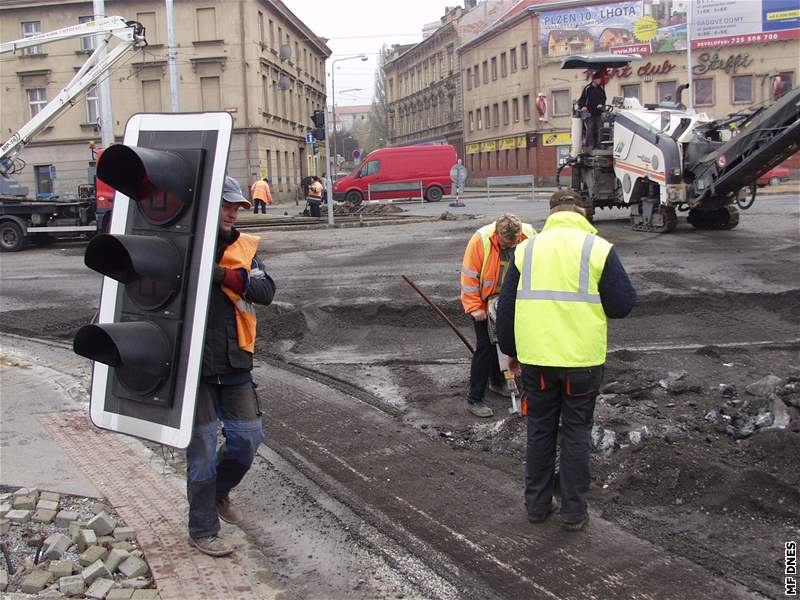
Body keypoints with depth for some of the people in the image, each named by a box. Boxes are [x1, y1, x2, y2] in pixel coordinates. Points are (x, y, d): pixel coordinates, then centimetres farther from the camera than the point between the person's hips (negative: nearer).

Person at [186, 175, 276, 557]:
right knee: (203, 447, 3)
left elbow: (266, 291, -9)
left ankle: (218, 492, 39)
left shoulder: (243, 247, 5)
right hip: (195, 364, -4)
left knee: (248, 436, 11)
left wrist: (224, 275, -22)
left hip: (234, 362, 5)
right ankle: (203, 531, 18)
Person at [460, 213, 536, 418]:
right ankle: (474, 399, 0)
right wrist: (474, 307, -17)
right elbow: (469, 275, -18)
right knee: (485, 347, -7)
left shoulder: (529, 236, -15)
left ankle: (498, 382, 39)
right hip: (486, 303, -4)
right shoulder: (480, 240, -25)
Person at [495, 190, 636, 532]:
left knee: (540, 430, 17)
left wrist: (510, 350, 20)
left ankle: (537, 504, 27)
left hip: (535, 357, 2)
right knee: (577, 433, 11)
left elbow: (506, 307, 8)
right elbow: (623, 304, -5)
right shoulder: (598, 248, -5)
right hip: (582, 359, -2)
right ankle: (573, 512, 19)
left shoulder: (527, 248, 4)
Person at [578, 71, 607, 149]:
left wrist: (601, 104, 1)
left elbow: (604, 98, 20)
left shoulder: (601, 89, 9)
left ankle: (597, 144, 15)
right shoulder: (587, 89, -5)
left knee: (597, 129, 7)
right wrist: (582, 106, -21)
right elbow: (582, 99, -4)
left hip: (598, 112, 5)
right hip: (589, 113, -5)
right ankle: (589, 145, -9)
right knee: (590, 129, -12)